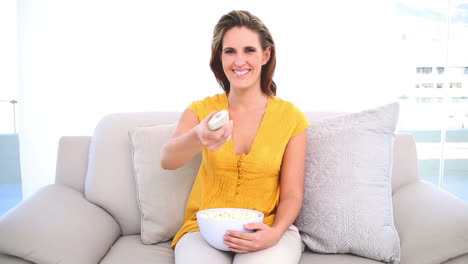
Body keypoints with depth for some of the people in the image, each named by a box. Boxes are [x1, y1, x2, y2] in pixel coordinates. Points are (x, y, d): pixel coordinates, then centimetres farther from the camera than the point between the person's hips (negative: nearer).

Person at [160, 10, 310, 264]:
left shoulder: (291, 117, -2)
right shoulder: (201, 110, 0)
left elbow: (292, 194, 0)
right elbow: (167, 161, -18)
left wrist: (275, 233, -20)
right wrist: (198, 138, -40)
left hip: (266, 231, 0)